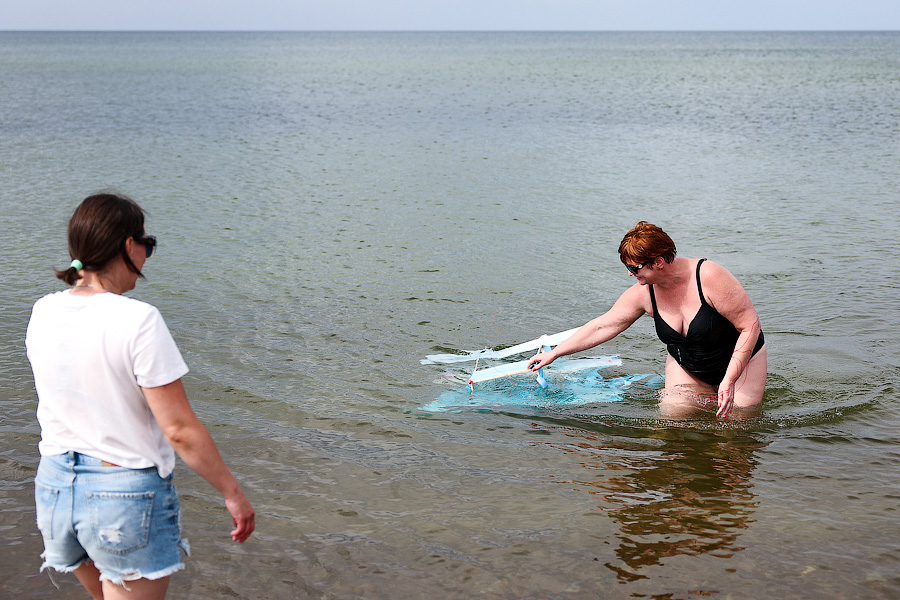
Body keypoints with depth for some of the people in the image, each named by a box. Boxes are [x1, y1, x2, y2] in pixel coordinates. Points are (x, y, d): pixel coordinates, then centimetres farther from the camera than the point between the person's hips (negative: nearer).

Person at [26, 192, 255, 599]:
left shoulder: (43, 313, -1)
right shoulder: (138, 321, -21)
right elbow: (180, 429, -19)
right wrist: (233, 493, -8)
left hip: (54, 486, 6)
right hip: (127, 495, -6)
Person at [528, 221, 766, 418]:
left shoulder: (709, 277, -31)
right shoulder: (643, 293, -16)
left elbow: (750, 326, -27)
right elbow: (602, 326, -6)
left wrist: (730, 380, -33)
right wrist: (553, 354, -6)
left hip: (741, 358, -4)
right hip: (686, 366, 4)